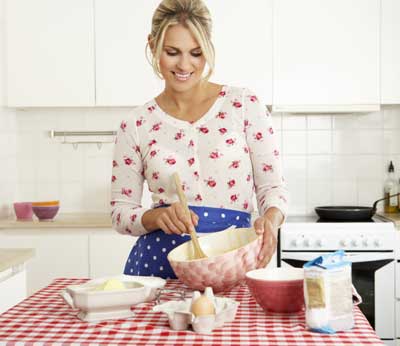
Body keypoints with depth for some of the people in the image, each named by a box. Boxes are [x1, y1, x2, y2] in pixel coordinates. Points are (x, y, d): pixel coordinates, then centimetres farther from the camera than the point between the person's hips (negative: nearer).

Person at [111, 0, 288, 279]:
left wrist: (270, 219, -19)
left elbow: (272, 186, 2)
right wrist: (158, 216, -14)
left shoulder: (245, 105, 0)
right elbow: (121, 211, 6)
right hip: (158, 263, 1)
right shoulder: (137, 124, 3)